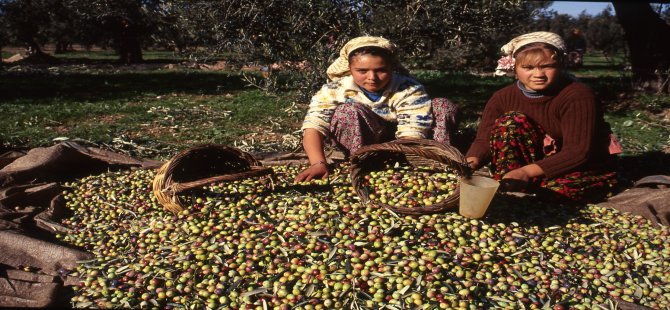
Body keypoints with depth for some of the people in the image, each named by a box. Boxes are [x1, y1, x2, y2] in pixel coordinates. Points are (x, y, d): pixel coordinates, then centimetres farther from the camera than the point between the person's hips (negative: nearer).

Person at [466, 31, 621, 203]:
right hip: (539, 160, 4)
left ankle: (513, 185, -15)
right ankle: (505, 187, -21)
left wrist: (527, 172, -41)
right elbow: (485, 139, -16)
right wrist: (473, 161, -39)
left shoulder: (578, 96, -24)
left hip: (586, 168, -3)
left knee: (570, 186, -38)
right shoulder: (504, 97, -9)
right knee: (512, 120, -19)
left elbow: (578, 152, -30)